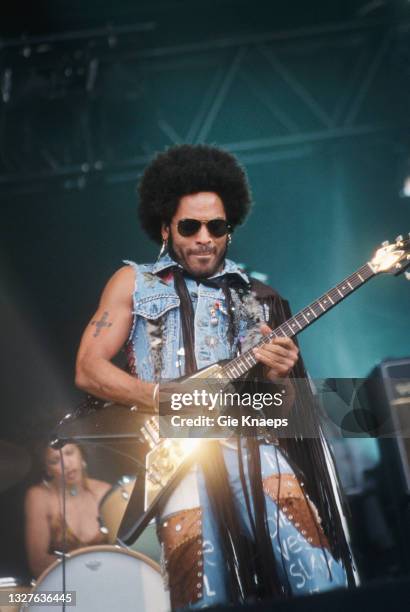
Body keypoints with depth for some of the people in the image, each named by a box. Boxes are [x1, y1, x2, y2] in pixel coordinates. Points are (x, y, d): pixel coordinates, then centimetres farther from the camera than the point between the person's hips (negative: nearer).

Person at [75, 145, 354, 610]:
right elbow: (88, 370, 3)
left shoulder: (253, 295, 19)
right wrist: (166, 396, -12)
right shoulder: (134, 282, 12)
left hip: (250, 439, 2)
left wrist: (280, 374, -4)